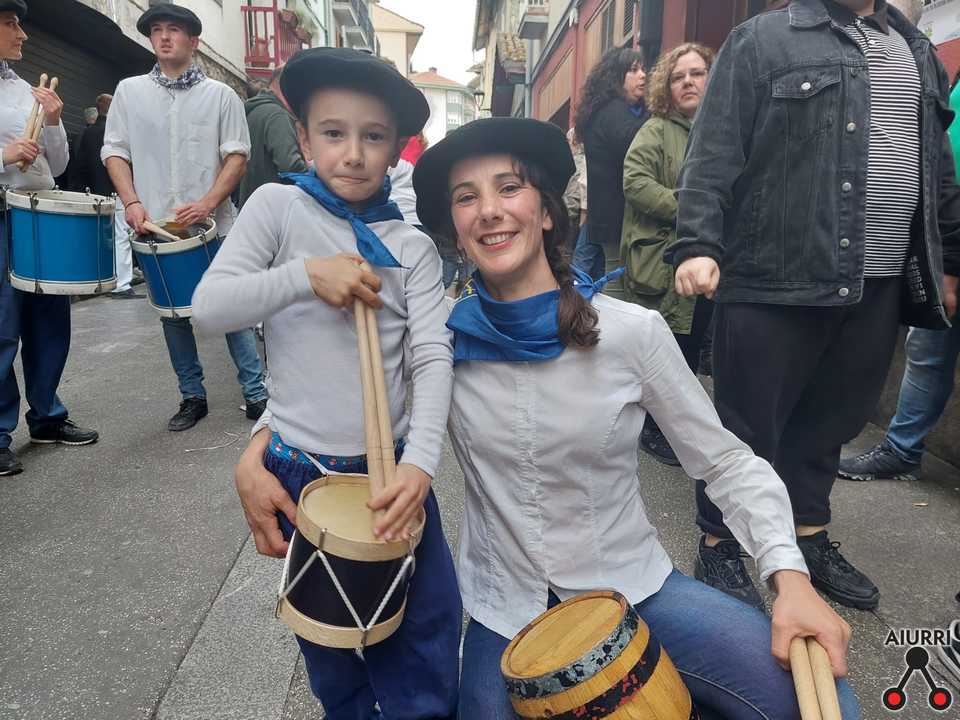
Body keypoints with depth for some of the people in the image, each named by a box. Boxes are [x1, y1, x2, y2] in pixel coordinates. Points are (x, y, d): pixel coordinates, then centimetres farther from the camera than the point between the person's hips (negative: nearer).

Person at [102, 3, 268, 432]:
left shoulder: (220, 95, 5)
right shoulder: (129, 91, 11)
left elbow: (237, 154, 0)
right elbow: (114, 151, 10)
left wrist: (207, 203, -14)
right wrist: (131, 202, -6)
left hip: (213, 225, -3)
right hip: (155, 227, 3)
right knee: (173, 314, 8)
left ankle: (255, 394, 6)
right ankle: (192, 397, 20)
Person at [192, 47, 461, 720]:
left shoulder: (413, 247, -2)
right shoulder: (278, 206, -4)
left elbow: (432, 357, -9)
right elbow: (208, 307, -11)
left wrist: (420, 461, -20)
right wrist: (307, 274, -22)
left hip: (391, 468, 1)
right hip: (299, 472, 0)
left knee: (428, 630, 5)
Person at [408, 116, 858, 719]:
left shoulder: (633, 331, -15)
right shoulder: (443, 336, -10)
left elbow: (727, 462, -7)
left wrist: (790, 576, -19)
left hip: (632, 586, -1)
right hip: (504, 609, 2)